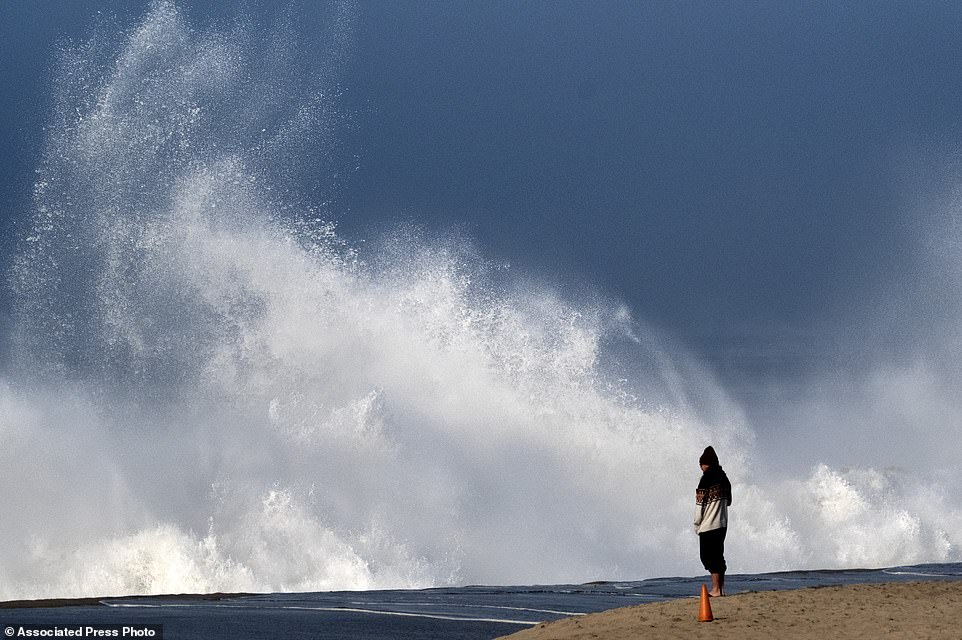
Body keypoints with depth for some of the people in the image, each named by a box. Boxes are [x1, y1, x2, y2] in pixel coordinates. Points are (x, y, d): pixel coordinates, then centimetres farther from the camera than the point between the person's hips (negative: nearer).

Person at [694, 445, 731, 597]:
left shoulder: (707, 478, -11)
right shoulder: (723, 478, 12)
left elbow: (700, 503, -11)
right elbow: (728, 501, 17)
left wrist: (697, 525, -2)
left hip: (708, 526, -8)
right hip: (722, 524, 8)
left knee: (710, 557, -6)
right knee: (718, 556, 12)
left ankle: (716, 589, -11)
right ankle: (721, 588, 12)